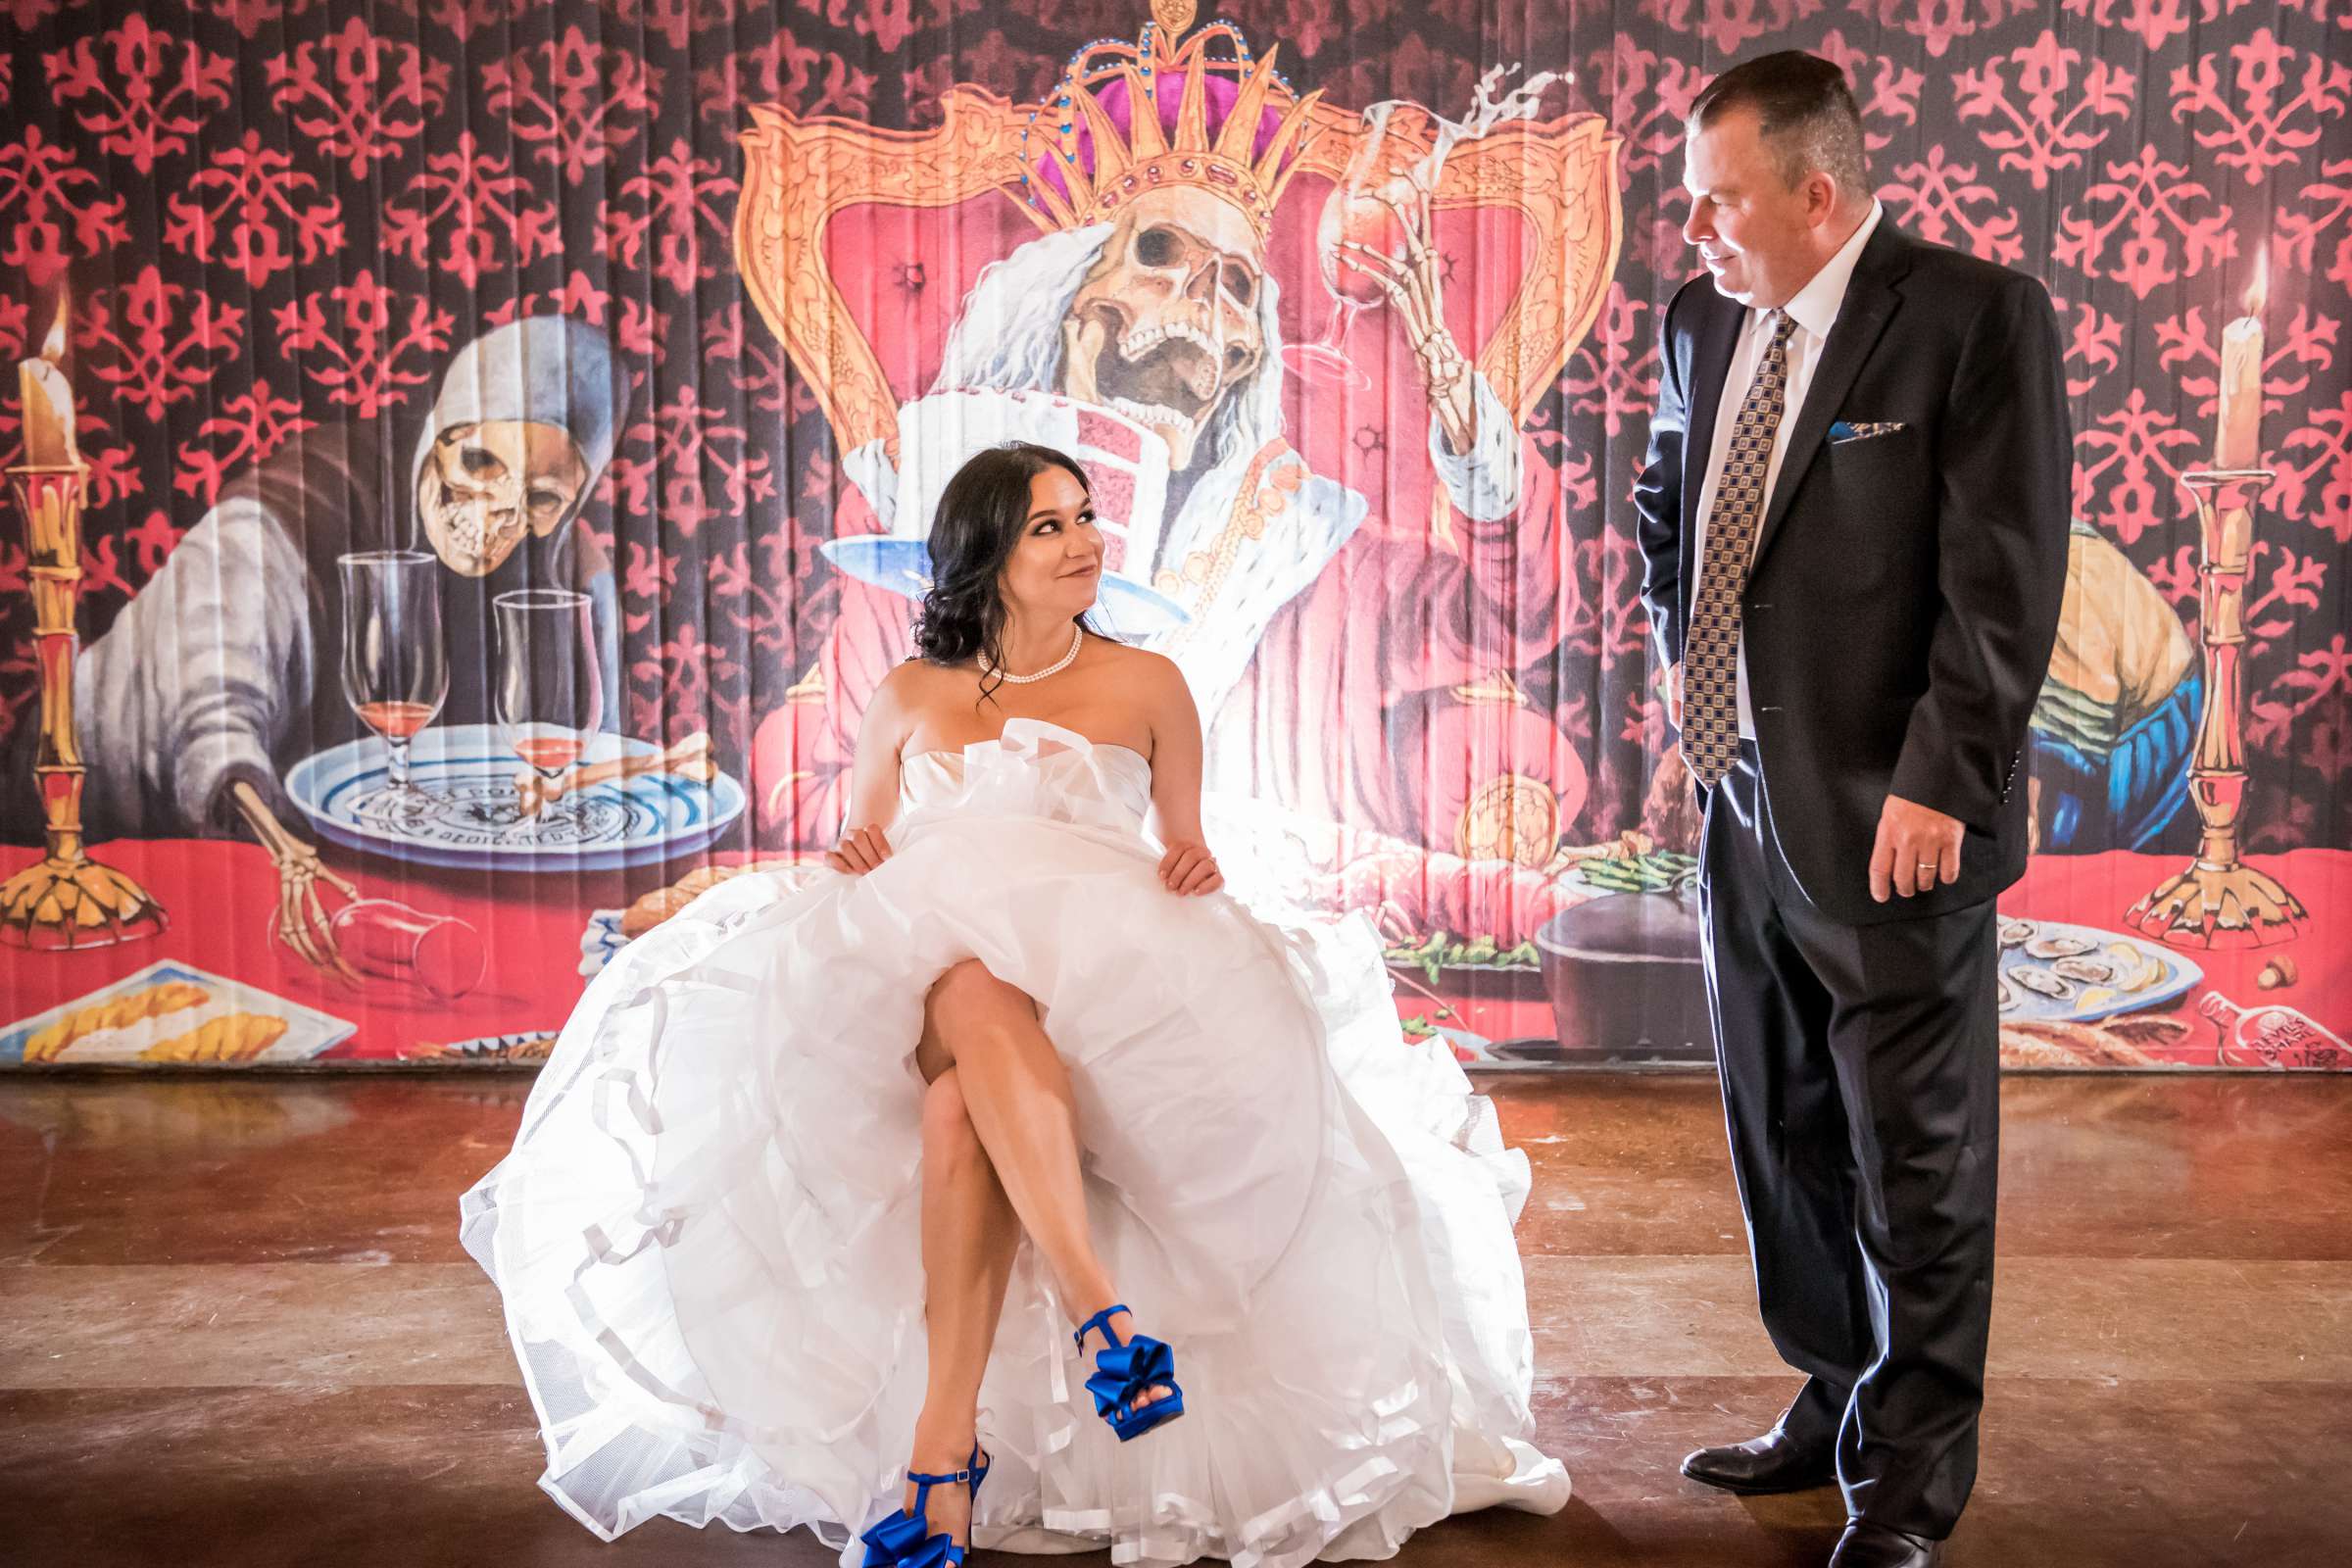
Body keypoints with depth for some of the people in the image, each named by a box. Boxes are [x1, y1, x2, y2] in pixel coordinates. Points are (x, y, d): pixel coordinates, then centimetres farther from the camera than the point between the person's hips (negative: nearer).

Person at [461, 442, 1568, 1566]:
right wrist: (856, 862, 1)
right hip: (925, 964, 1)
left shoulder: (1146, 687, 15)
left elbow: (1185, 860, 20)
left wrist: (1197, 873, -5)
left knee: (963, 1108, -39)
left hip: (1103, 998, -1)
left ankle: (944, 1443, -45)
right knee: (978, 993, -42)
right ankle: (1101, 1307, -53)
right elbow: (860, 853, 26)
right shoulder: (910, 697, 18)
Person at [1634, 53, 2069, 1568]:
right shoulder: (1704, 321, 9)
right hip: (1745, 803, 7)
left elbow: (2007, 580, -15)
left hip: (1892, 821, -7)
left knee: (1917, 1157, 5)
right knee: (1786, 1140, 17)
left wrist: (1937, 787, -18)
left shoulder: (1980, 316, -11)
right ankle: (1838, 1403, 35)